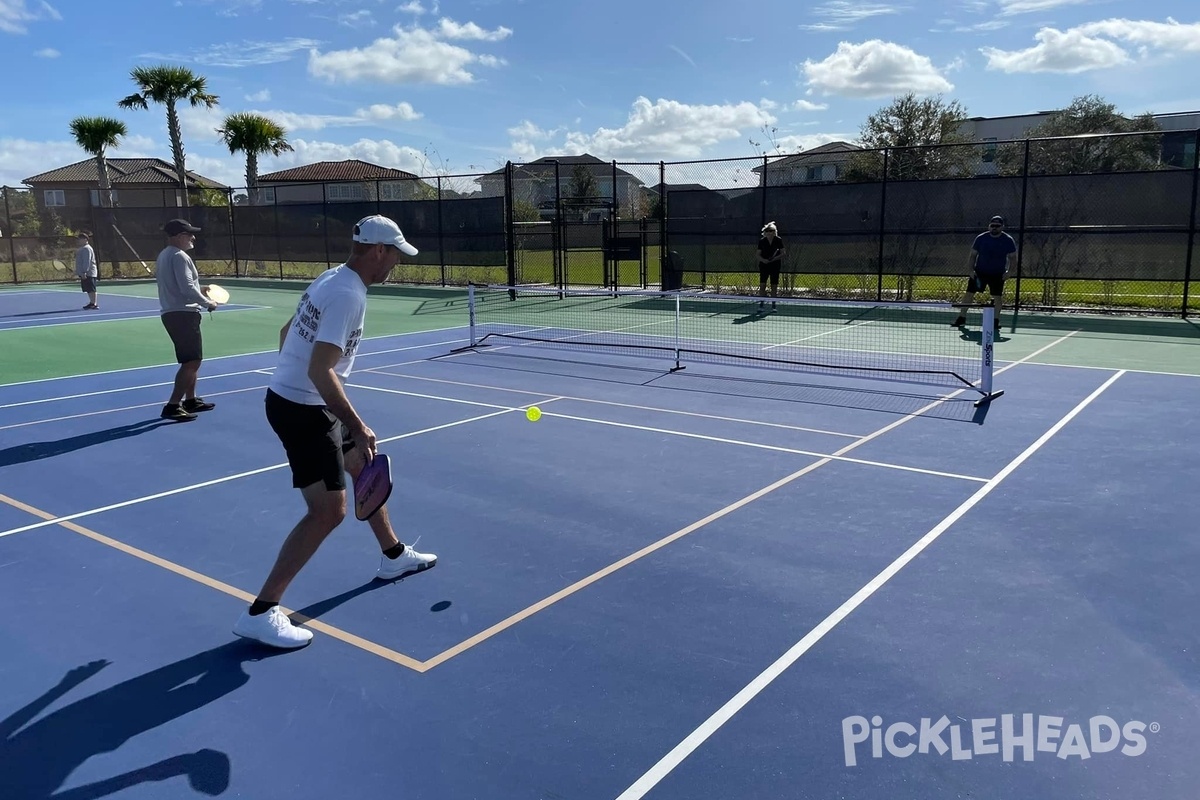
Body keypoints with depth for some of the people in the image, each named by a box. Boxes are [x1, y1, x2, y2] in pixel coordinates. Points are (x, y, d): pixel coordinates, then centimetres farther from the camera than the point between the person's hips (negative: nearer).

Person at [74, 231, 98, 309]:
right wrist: (79, 272, 25)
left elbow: (87, 261, -21)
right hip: (85, 274, 11)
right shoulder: (82, 248, 20)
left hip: (88, 273, -11)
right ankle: (92, 303, 18)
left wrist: (84, 272, -25)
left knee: (91, 289, -9)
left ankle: (94, 304, -9)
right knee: (89, 289, 13)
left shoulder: (86, 249, -14)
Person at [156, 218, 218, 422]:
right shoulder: (179, 256, -16)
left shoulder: (164, 255, 16)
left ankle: (190, 400, 29)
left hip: (172, 313, 11)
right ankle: (172, 406, -12)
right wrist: (207, 303, -10)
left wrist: (199, 290, 16)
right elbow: (187, 288, -22)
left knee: (191, 360, 20)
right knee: (192, 361, -9)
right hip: (183, 314, -11)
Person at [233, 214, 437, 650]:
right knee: (328, 511, -9)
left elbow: (287, 332, 19)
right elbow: (320, 372, -29)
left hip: (292, 398, 11)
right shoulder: (348, 295, -23)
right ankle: (260, 613, -3)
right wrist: (357, 428, -27)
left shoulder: (331, 278, 8)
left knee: (364, 468, 23)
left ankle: (394, 556, 42)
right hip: (304, 410, -11)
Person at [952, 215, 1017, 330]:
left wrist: (1008, 271, -11)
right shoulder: (981, 238, -3)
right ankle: (961, 317, 6)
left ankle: (996, 320, 11)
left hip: (998, 274, -1)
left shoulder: (1008, 240, -4)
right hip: (979, 272, 1)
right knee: (969, 293, -3)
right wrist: (970, 270, -7)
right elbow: (972, 255, 4)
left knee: (997, 297, -3)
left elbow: (1011, 257, 3)